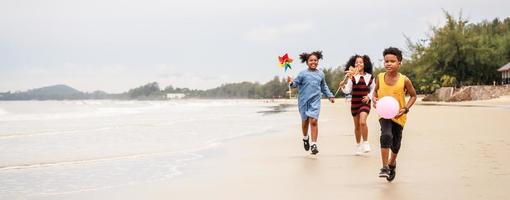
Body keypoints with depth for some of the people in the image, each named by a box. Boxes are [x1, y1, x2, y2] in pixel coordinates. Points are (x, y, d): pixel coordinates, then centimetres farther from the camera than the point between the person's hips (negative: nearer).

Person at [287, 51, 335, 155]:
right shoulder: (303, 73, -4)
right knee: (305, 121, 12)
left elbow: (324, 87, 21)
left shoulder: (320, 74, 7)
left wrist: (330, 96, 20)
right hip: (304, 101, -1)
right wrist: (291, 82, -28)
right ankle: (305, 138, 40)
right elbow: (296, 83, -8)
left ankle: (314, 144, -8)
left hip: (315, 101, 1)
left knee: (314, 121, -12)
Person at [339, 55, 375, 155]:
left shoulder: (369, 76, 2)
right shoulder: (352, 77, -2)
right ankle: (358, 145, 27)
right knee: (357, 126, 11)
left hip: (365, 102, -1)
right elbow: (347, 91, -6)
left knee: (362, 122, -23)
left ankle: (365, 143, -8)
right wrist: (343, 86, -25)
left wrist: (369, 96, -2)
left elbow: (373, 89, 14)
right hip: (355, 103, 1)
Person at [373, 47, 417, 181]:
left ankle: (392, 163, 46)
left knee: (395, 144, 13)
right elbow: (376, 91, 11)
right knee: (386, 135, -28)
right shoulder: (380, 77, -7)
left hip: (399, 116, 0)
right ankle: (385, 167, -21)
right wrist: (375, 100, -11)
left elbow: (413, 95, -1)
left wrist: (405, 109, -15)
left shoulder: (404, 80, -14)